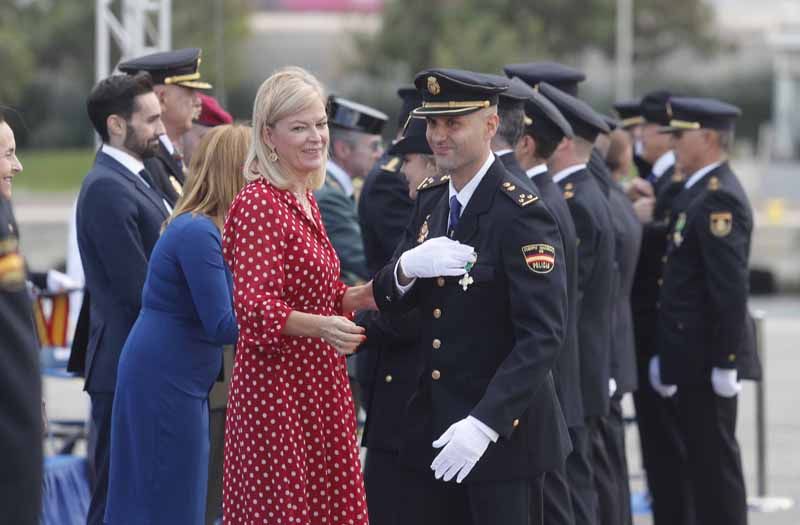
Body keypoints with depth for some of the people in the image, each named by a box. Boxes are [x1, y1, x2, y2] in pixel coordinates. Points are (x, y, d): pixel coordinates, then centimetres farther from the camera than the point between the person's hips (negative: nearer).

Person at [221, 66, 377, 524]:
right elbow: (253, 306, -23)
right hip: (278, 387, -9)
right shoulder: (258, 203, -13)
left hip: (320, 384, 9)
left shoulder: (305, 200, 14)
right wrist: (321, 325, -37)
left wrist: (367, 294, 7)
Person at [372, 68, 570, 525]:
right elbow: (389, 299, 11)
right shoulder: (431, 199, 9)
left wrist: (484, 424, -27)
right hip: (435, 420, 7)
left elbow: (543, 336, -20)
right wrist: (408, 268, -13)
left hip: (504, 431, -7)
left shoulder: (521, 214, -15)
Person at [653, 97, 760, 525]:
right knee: (703, 456, 13)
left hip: (708, 357, -10)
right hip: (693, 358, 10)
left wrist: (725, 361, -22)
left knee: (715, 456, -5)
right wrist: (667, 357, 20)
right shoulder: (700, 192, 15)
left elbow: (731, 287, -22)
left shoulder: (720, 199, -17)